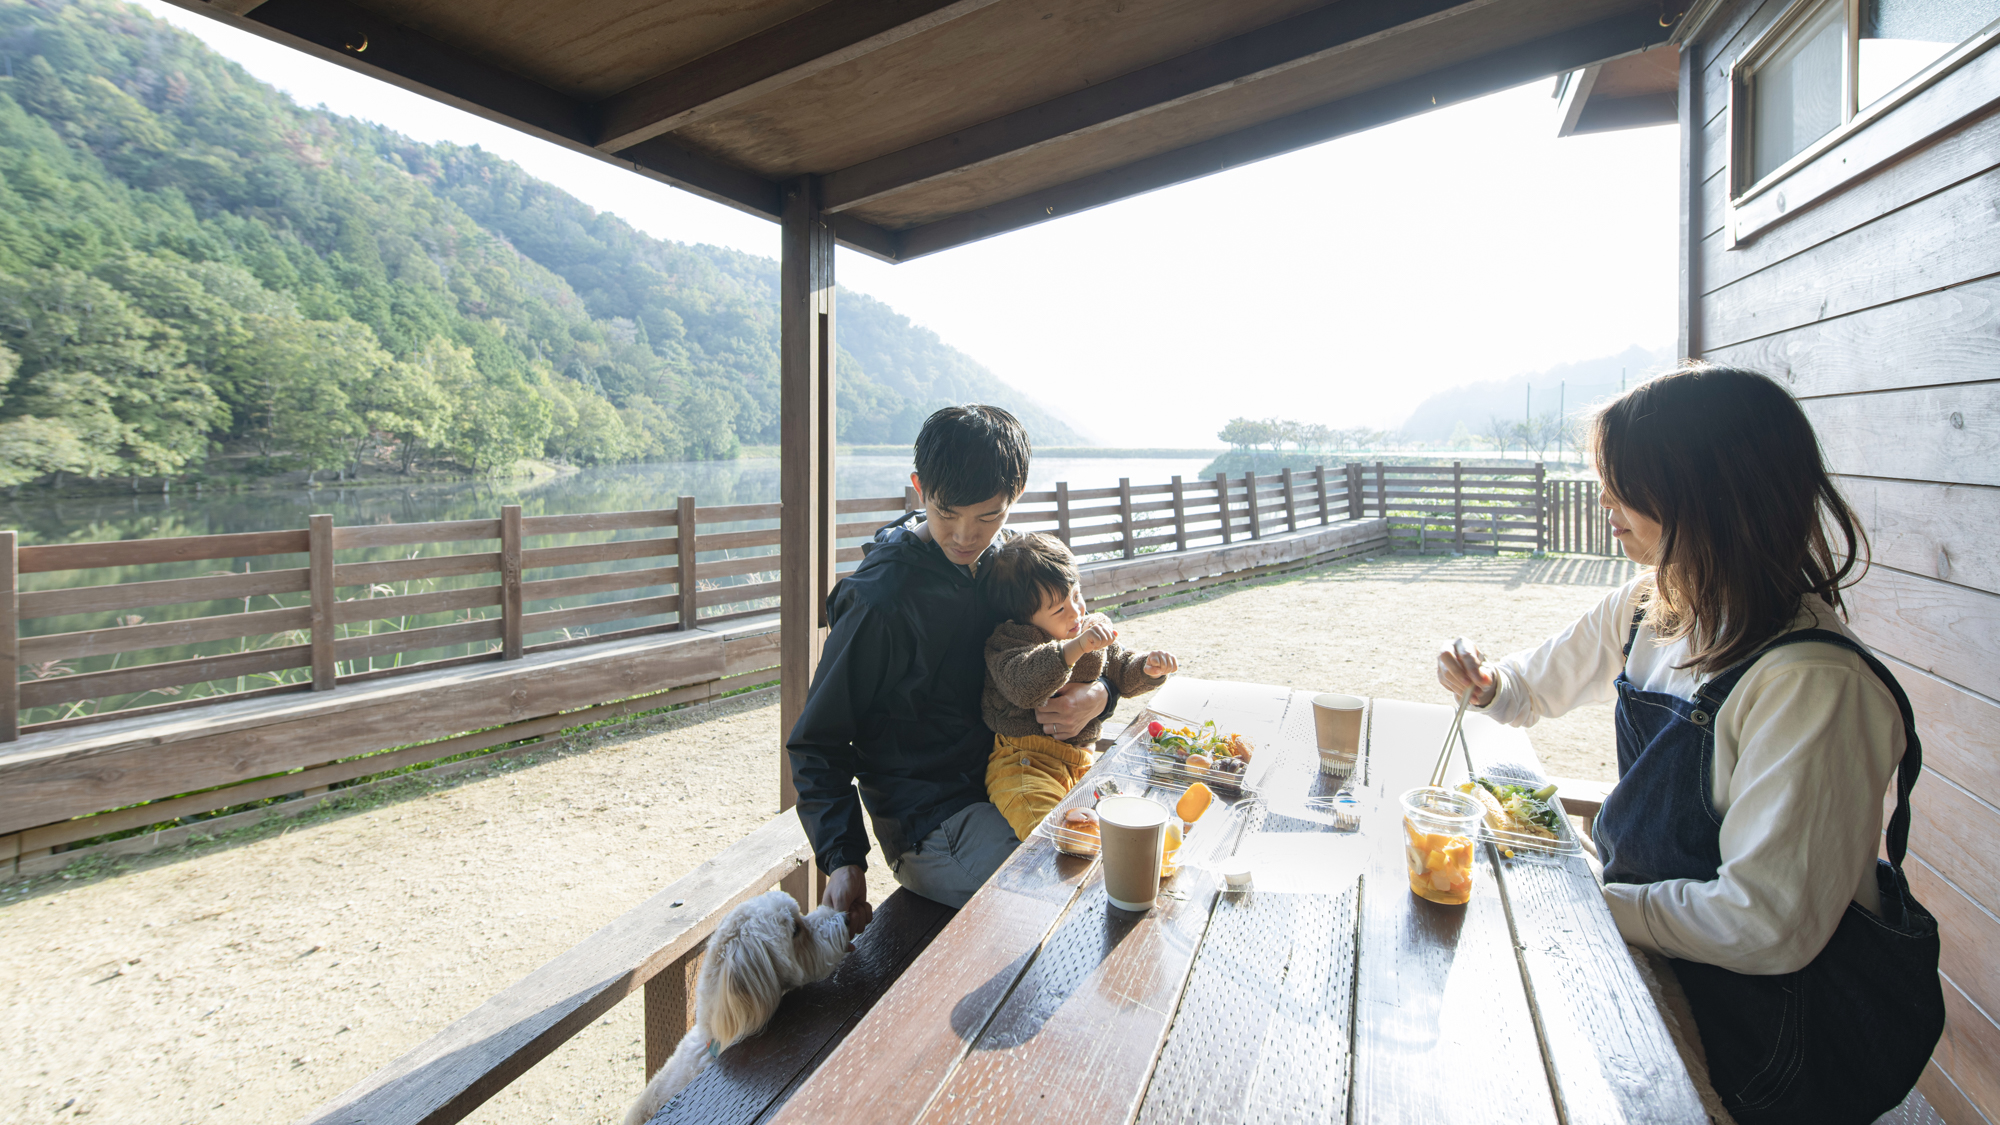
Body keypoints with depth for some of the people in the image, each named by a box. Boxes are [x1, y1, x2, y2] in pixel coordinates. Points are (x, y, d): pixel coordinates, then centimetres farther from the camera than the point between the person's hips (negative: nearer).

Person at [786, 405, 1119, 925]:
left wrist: (1096, 695, -12)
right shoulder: (882, 600, -18)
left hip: (1008, 792, 7)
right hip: (930, 828, -7)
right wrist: (843, 861, -21)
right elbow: (816, 742, -10)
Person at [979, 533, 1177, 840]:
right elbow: (1024, 686, -29)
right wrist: (1075, 648, -39)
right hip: (1025, 763, -6)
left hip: (1084, 759, 6)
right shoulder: (1007, 644, -8)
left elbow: (1121, 672, 25)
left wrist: (1148, 669, 1)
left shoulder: (1095, 630, 13)